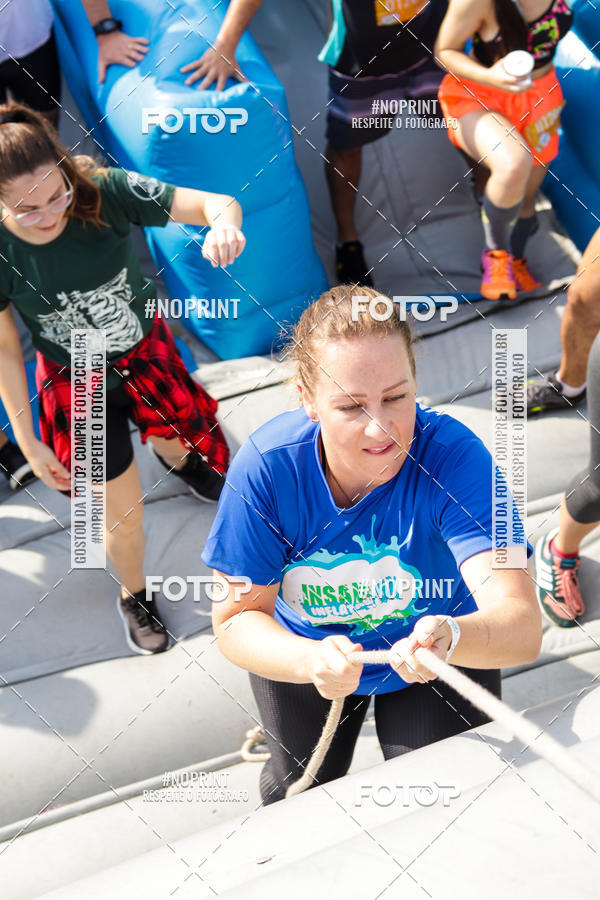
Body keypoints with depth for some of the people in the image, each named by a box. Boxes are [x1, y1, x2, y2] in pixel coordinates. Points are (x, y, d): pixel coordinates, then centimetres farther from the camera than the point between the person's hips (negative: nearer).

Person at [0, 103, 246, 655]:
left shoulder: (105, 191, -29)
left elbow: (215, 202, -31)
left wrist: (224, 225, -57)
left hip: (145, 351, 2)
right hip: (78, 382, -2)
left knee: (176, 443, 30)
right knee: (123, 516, 7)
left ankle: (179, 460, 73)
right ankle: (134, 595, 42)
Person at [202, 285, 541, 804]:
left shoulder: (454, 455, -35)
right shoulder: (266, 466, -30)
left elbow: (523, 629, -40)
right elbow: (237, 618, -22)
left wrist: (450, 637, -64)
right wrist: (311, 661, -44)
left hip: (440, 662, -1)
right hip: (303, 653, 1)